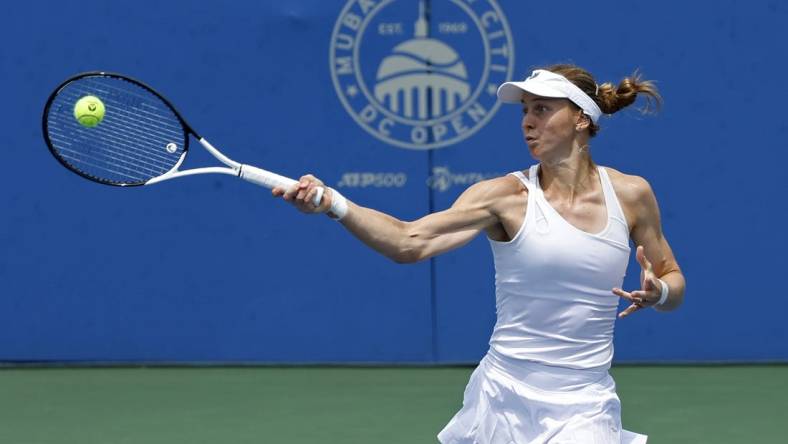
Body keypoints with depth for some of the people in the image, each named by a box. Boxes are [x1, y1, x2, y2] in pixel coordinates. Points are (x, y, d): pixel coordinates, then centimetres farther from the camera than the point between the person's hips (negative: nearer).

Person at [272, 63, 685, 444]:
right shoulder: (507, 195, -5)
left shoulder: (631, 194, 1)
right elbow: (411, 242, -17)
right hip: (504, 401, 0)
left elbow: (673, 280, 13)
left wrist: (658, 293, -11)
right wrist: (334, 204, -31)